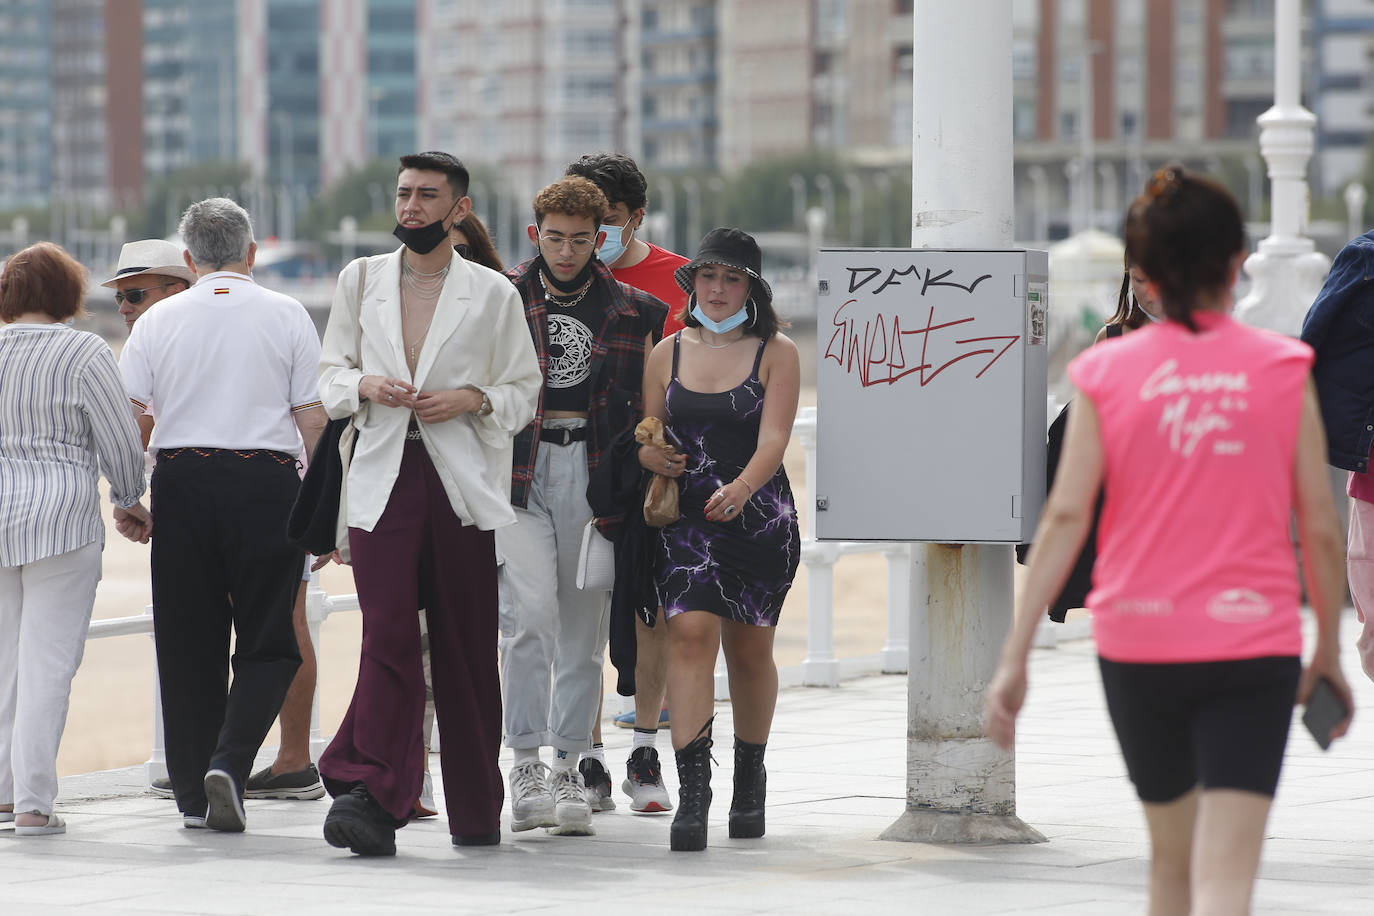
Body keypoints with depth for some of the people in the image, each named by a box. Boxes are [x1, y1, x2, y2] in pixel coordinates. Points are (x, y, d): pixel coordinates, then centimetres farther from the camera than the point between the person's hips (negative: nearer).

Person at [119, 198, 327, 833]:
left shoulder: (159, 320, 5)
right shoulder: (286, 316, 2)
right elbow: (313, 417, 0)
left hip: (180, 479, 2)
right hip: (266, 480, -2)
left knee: (188, 645, 8)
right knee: (268, 643, 5)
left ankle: (192, 793, 10)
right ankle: (229, 762, -15)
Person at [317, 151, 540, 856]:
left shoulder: (493, 294, 7)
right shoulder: (361, 280, 13)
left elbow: (524, 389, 9)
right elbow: (330, 372, 17)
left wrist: (472, 399, -10)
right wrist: (365, 385, -5)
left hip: (460, 480, 0)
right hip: (383, 477, 0)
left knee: (466, 648, 4)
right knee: (388, 635, -13)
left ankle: (476, 811, 15)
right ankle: (372, 799, -19)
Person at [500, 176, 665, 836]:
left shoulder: (632, 310, 7)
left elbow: (646, 399, 16)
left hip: (592, 469, 2)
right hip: (518, 468, -2)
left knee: (584, 626, 4)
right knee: (531, 610, -16)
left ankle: (569, 769, 13)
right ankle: (526, 767, -9)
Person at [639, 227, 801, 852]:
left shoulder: (776, 354, 1)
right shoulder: (668, 354, 9)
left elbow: (774, 439, -10)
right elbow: (647, 435, 15)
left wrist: (741, 488, -29)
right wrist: (651, 455, -10)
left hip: (759, 516, -1)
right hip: (686, 517, 1)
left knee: (749, 651, 8)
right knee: (689, 632, -17)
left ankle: (750, 783, 29)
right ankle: (692, 791, -22)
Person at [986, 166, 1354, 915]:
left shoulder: (1106, 374, 0)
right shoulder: (1283, 369, -1)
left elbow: (1065, 516, -5)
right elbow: (1320, 529, 1)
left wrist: (1014, 655, -3)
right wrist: (1330, 648, 13)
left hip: (1136, 643, 2)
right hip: (1254, 643, -2)